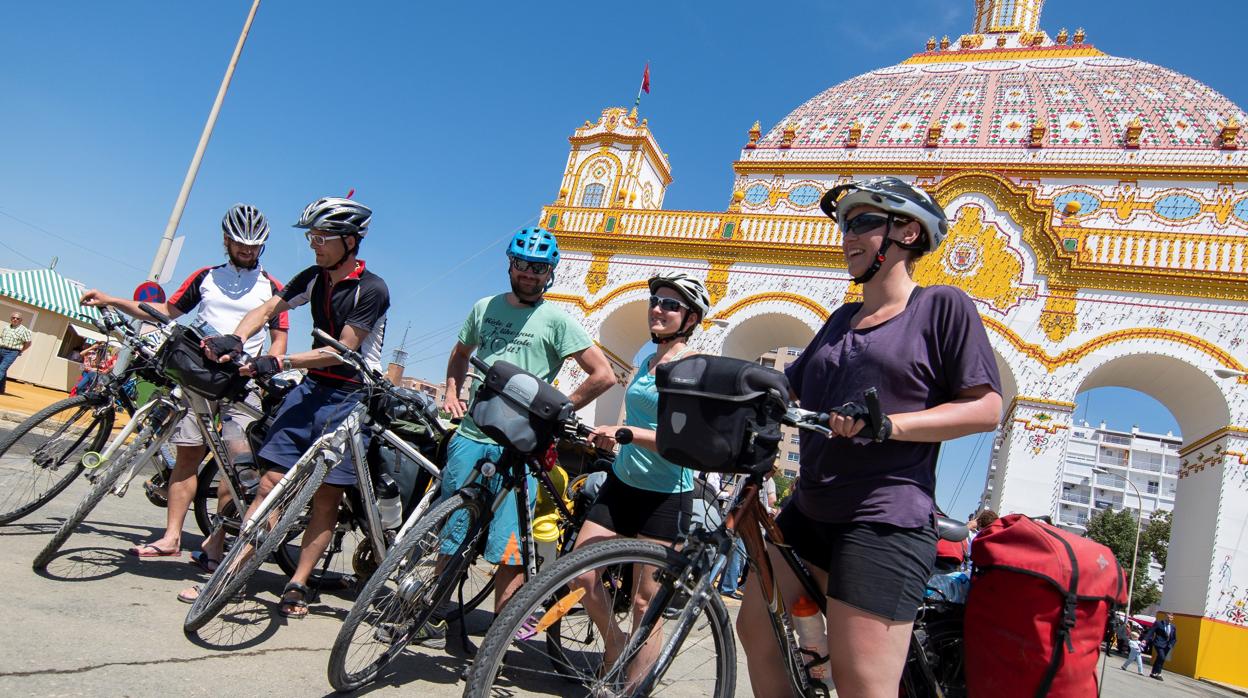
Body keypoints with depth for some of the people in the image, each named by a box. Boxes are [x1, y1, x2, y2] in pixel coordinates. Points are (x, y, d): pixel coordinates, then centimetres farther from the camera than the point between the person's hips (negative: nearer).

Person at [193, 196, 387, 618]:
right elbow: (266, 310, 9)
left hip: (351, 398, -5)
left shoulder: (371, 290, -13)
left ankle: (297, 586, 7)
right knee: (272, 481, -1)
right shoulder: (313, 278, 7)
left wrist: (280, 362, -21)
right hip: (311, 388, 5)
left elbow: (342, 351, -16)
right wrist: (236, 339, -11)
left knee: (327, 496, -2)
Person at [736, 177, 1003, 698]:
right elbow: (788, 393, 20)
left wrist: (888, 425, -21)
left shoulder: (942, 306, -2)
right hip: (809, 511, 8)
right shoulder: (842, 319, 18)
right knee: (756, 628, 12)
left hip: (886, 518, -7)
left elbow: (986, 407, -9)